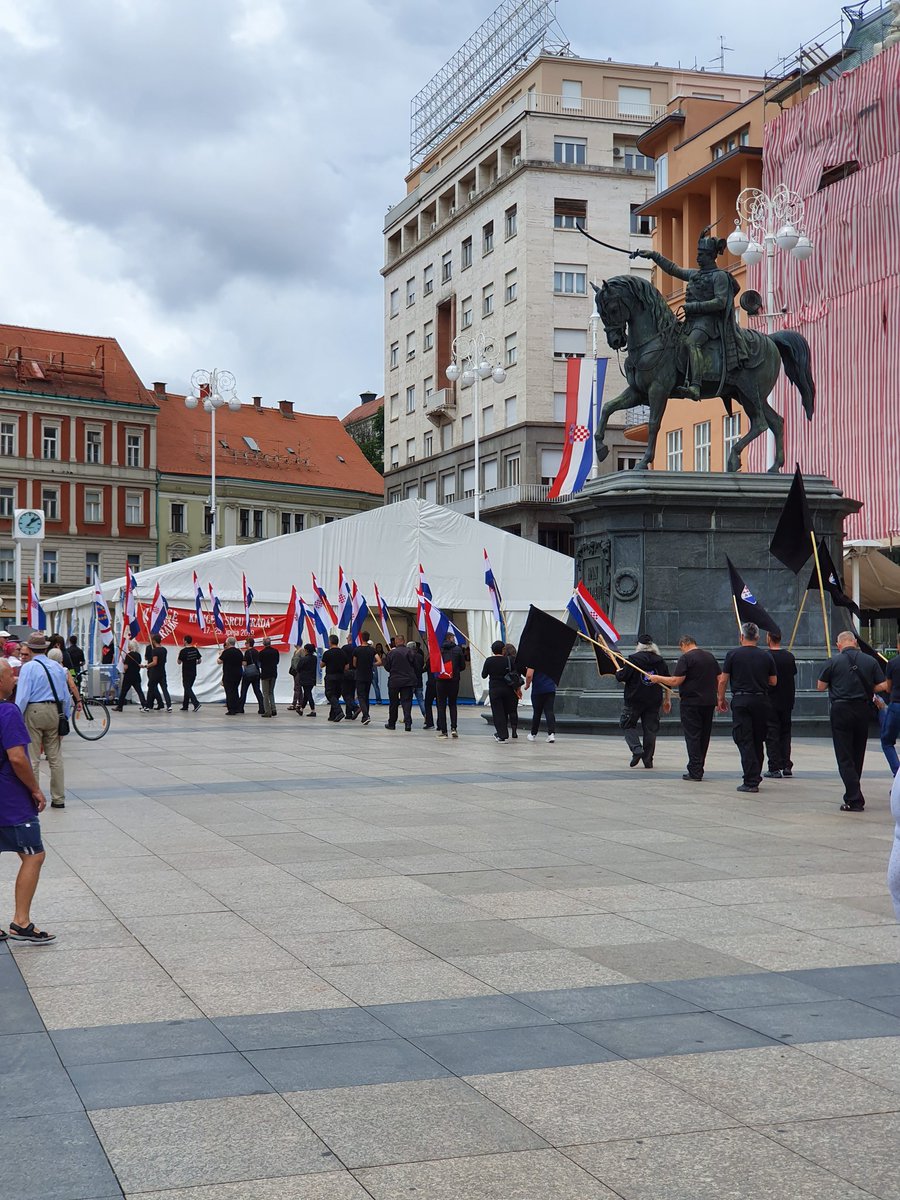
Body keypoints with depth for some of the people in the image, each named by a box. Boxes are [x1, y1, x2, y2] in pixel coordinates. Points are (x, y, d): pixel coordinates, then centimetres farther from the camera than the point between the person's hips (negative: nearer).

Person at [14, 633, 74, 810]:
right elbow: (66, 695, 12)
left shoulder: (28, 667, -7)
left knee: (32, 759, 1)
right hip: (55, 711, 5)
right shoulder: (58, 667, 9)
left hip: (34, 711, -5)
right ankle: (58, 799, 14)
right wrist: (66, 716, 20)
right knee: (55, 758, 11)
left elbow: (23, 695, -13)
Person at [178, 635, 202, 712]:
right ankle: (185, 706, 19)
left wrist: (179, 654, 9)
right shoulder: (195, 650, 2)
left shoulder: (183, 651, -15)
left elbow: (179, 662, -6)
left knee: (187, 689, -3)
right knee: (187, 688, 15)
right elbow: (200, 660, 6)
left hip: (186, 673, -6)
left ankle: (196, 703, -20)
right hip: (193, 673, 6)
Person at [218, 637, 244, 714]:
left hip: (228, 674, -6)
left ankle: (231, 710, -5)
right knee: (235, 691, 16)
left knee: (229, 692, -2)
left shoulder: (226, 652, -11)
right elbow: (243, 663, 11)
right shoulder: (239, 652, 8)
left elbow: (219, 661, -11)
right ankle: (237, 708, 17)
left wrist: (220, 654, 5)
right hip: (238, 674, 6)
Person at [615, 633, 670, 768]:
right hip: (654, 701, 4)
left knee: (627, 725, 9)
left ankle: (637, 749, -12)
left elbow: (622, 677, -11)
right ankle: (648, 760, 9)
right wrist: (667, 699, 22)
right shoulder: (660, 661, 6)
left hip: (634, 700, -4)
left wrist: (618, 672, 13)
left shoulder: (634, 658, -10)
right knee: (650, 729, 8)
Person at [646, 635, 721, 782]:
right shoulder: (710, 657, 12)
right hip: (709, 702, 7)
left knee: (692, 737, -2)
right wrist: (719, 698, 20)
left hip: (691, 703, -7)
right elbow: (719, 679, 13)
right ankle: (699, 769, 19)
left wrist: (657, 678, -4)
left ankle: (695, 772, -4)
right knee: (704, 736, 13)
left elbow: (676, 681, -16)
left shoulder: (686, 658, -10)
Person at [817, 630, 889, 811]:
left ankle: (854, 800, -10)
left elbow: (821, 686, 2)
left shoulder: (834, 662, -5)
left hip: (841, 710, -3)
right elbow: (883, 686, 0)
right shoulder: (870, 661, 1)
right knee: (858, 755, 16)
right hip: (863, 710, 3)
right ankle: (853, 794, 24)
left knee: (845, 757, -1)